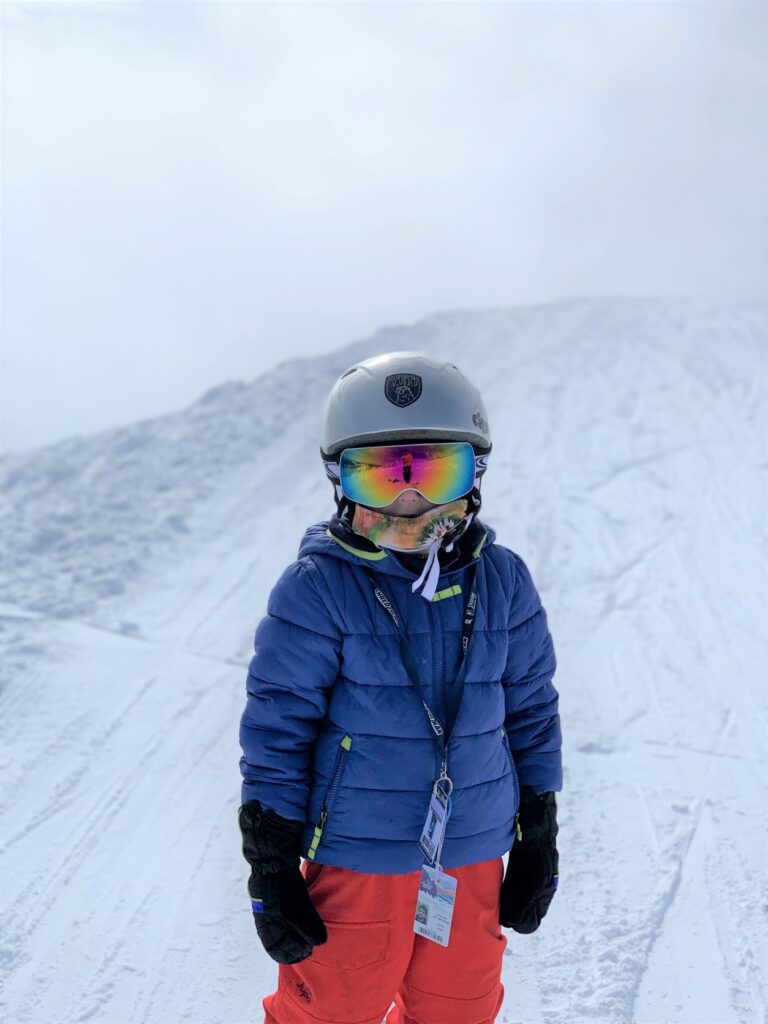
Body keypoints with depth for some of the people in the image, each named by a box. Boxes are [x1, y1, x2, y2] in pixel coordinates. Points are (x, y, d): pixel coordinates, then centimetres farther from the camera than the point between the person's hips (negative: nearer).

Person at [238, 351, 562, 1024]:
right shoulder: (318, 588, -15)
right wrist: (271, 869, -9)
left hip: (474, 860, 4)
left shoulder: (501, 580, -3)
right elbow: (276, 728, -11)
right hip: (356, 859, -4)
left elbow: (531, 709, 6)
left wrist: (539, 841, 9)